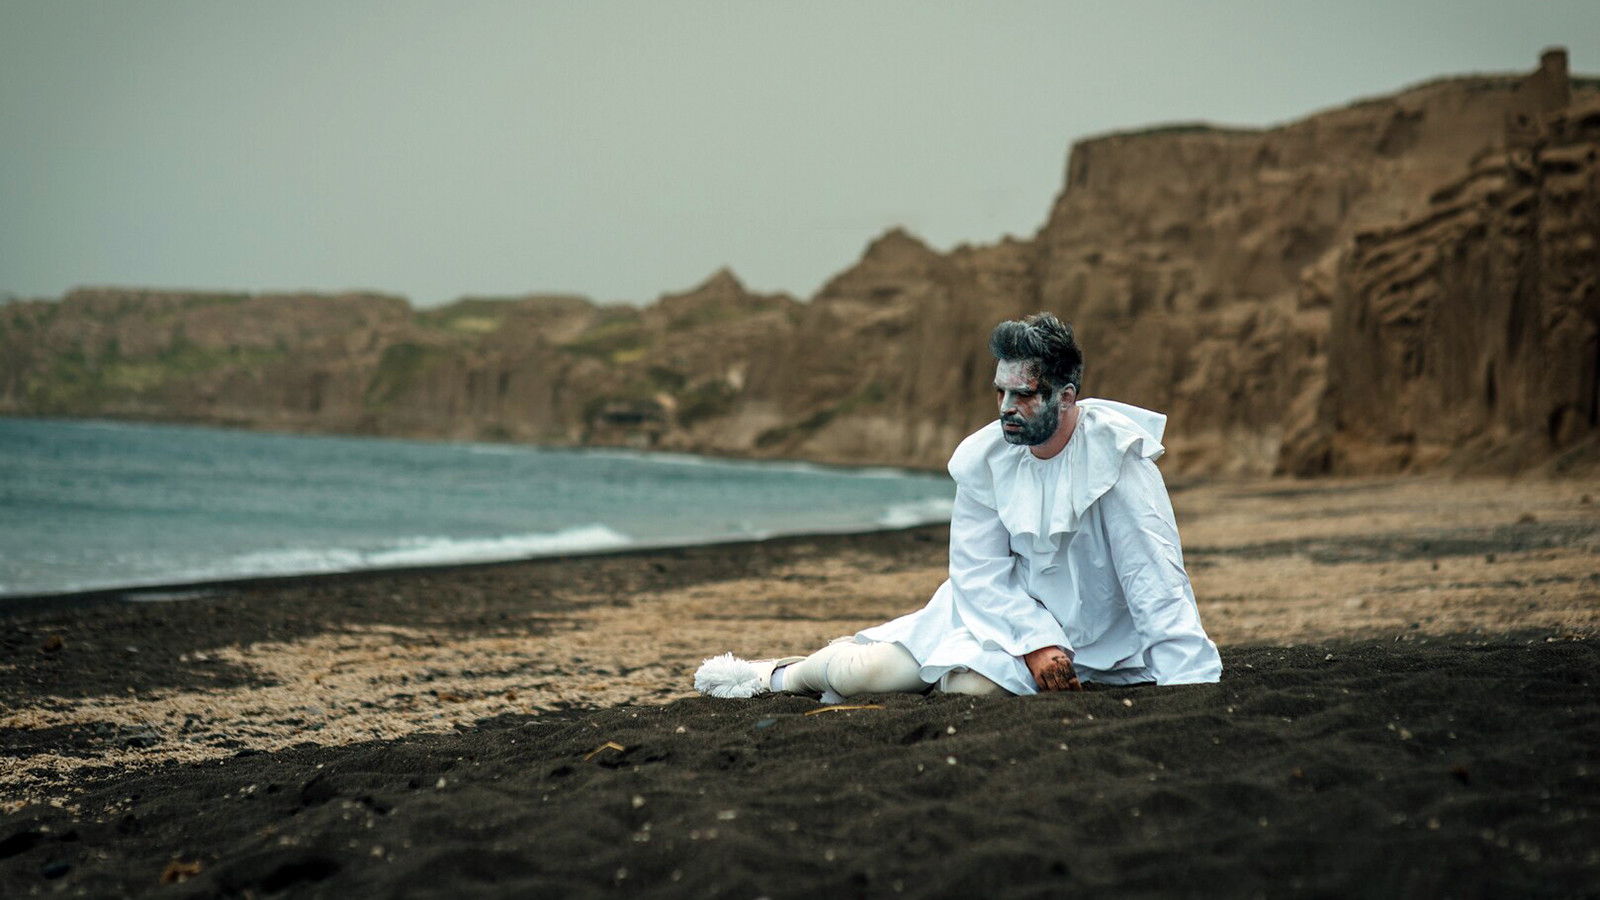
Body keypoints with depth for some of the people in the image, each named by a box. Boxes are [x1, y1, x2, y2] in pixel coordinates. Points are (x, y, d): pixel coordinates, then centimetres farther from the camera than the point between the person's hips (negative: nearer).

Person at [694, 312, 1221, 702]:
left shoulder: (1114, 451, -18)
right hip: (1000, 610, 3)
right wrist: (1036, 641, -20)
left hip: (1087, 639, -3)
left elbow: (1153, 573, -20)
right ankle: (781, 676, 25)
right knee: (856, 672, -11)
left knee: (970, 685, -30)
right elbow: (980, 569, -5)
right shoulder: (984, 457, -7)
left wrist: (1188, 682, -27)